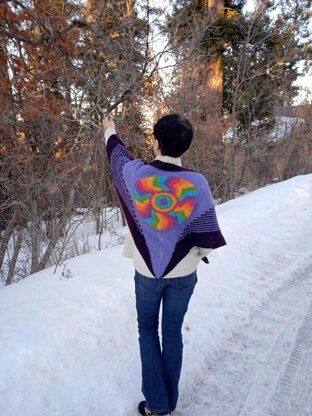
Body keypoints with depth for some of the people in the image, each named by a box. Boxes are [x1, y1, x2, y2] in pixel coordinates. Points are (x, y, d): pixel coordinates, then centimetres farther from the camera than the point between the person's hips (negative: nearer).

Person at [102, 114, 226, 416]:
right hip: (183, 272, 1)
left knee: (147, 329, 21)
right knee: (173, 333, 17)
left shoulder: (135, 174, -16)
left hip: (147, 270, 0)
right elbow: (206, 231, -10)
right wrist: (198, 255, 11)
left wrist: (110, 131, 28)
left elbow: (117, 153, 7)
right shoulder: (197, 183, -18)